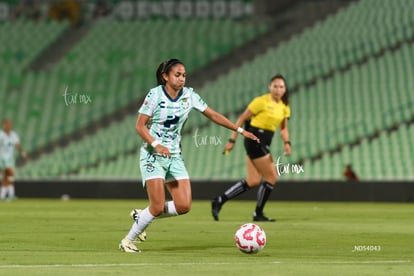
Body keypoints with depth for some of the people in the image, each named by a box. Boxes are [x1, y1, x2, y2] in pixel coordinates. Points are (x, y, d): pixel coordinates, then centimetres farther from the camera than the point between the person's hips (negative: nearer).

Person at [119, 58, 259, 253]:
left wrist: (240, 130, 3)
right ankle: (128, 241, 6)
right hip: (152, 155, -6)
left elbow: (213, 115, 8)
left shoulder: (189, 95, 2)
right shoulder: (155, 95, -12)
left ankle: (140, 216, 14)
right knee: (157, 207, -14)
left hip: (174, 156, 6)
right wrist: (156, 145, -26)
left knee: (183, 206, -6)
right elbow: (140, 126, -11)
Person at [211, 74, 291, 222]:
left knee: (253, 181, 4)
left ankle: (219, 201, 7)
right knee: (271, 177, -6)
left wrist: (287, 142, -3)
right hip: (255, 139, -8)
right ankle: (258, 214, 6)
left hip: (264, 143, 8)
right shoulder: (262, 101, -11)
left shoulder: (284, 107, 10)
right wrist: (232, 140, -9)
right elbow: (242, 118, -7)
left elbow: (283, 128, 17)